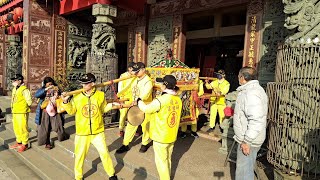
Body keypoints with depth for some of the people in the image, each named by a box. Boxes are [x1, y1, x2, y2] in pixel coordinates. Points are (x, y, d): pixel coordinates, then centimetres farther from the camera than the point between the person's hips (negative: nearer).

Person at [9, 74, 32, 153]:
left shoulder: (24, 90, -15)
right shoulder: (14, 89, 13)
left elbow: (29, 102, -16)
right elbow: (13, 100, 19)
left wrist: (24, 107, -3)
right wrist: (13, 109, 13)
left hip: (22, 112, -9)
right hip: (15, 112, 9)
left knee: (22, 128, -2)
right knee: (16, 128, 18)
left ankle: (25, 144, 10)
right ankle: (19, 142, 32)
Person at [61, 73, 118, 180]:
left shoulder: (100, 95, -6)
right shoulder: (77, 97, -7)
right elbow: (71, 111, 1)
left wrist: (112, 105, -6)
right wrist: (66, 102, -13)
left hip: (98, 131, 0)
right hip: (82, 132, 0)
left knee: (104, 153, 10)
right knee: (80, 155, 12)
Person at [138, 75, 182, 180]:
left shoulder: (160, 100, -23)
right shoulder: (178, 100, -3)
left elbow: (146, 109, -9)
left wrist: (139, 101, 10)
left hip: (161, 137, -7)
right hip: (172, 136, 7)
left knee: (161, 161, 10)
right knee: (168, 159, 23)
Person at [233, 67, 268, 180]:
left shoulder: (251, 93, -24)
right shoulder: (254, 89, 10)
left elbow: (256, 121, -31)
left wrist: (247, 141, -26)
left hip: (249, 141, -10)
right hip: (249, 138, 10)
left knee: (243, 170, 2)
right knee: (248, 167, 24)